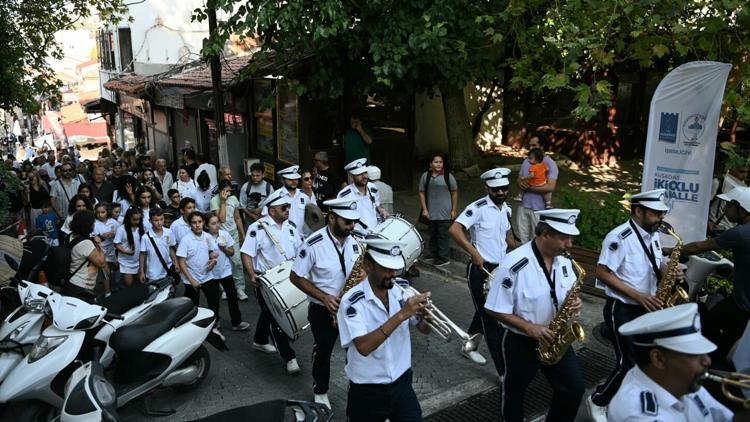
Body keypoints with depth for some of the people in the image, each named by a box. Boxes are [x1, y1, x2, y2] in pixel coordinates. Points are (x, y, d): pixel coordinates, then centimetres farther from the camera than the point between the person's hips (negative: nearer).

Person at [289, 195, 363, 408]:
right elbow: (295, 277, -15)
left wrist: (363, 275, -16)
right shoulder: (313, 244, -22)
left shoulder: (353, 239, -4)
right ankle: (320, 392, 38)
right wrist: (324, 297, -22)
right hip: (323, 310, -4)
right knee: (323, 351, 14)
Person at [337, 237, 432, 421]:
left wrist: (424, 316, -20)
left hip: (402, 383, 4)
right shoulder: (352, 301, -19)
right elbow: (364, 347, -31)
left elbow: (425, 329, 2)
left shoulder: (403, 290, -5)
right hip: (367, 391, -3)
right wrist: (401, 315, -34)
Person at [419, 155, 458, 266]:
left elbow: (454, 193, 1)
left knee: (443, 235, -2)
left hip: (444, 213, -3)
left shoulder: (448, 176, -3)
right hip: (431, 213, 3)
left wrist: (454, 210, -2)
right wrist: (424, 209, -1)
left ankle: (444, 258, 5)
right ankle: (433, 254, 29)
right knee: (433, 234, 14)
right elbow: (422, 193, 5)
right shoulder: (425, 176, 2)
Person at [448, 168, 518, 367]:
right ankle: (504, 371, 1)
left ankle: (469, 346, 42)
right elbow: (454, 229, -26)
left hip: (500, 269, 8)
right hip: (481, 269, -8)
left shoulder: (507, 209, 9)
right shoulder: (478, 208, -16)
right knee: (492, 320, -4)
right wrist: (474, 252, -30)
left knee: (486, 312, 21)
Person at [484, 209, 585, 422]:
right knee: (514, 392, 15)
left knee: (574, 388, 6)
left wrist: (574, 302, -12)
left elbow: (569, 293, 12)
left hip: (556, 339, 5)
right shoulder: (513, 264, -25)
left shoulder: (563, 260, -3)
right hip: (520, 342, -5)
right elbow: (495, 309, -20)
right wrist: (530, 328, -27)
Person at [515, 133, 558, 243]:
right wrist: (521, 183, -12)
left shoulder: (550, 164, -11)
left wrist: (529, 188, -15)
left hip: (539, 208, -5)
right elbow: (519, 179, 13)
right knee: (522, 237, 12)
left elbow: (550, 187, -20)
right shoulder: (526, 161, 8)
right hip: (523, 205, 5)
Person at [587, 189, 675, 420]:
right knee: (629, 363, -7)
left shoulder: (653, 235, 8)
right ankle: (597, 401, 15)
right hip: (622, 309, -8)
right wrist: (637, 296, -21)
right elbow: (603, 273, -20)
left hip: (647, 308, 8)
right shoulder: (619, 237, -18)